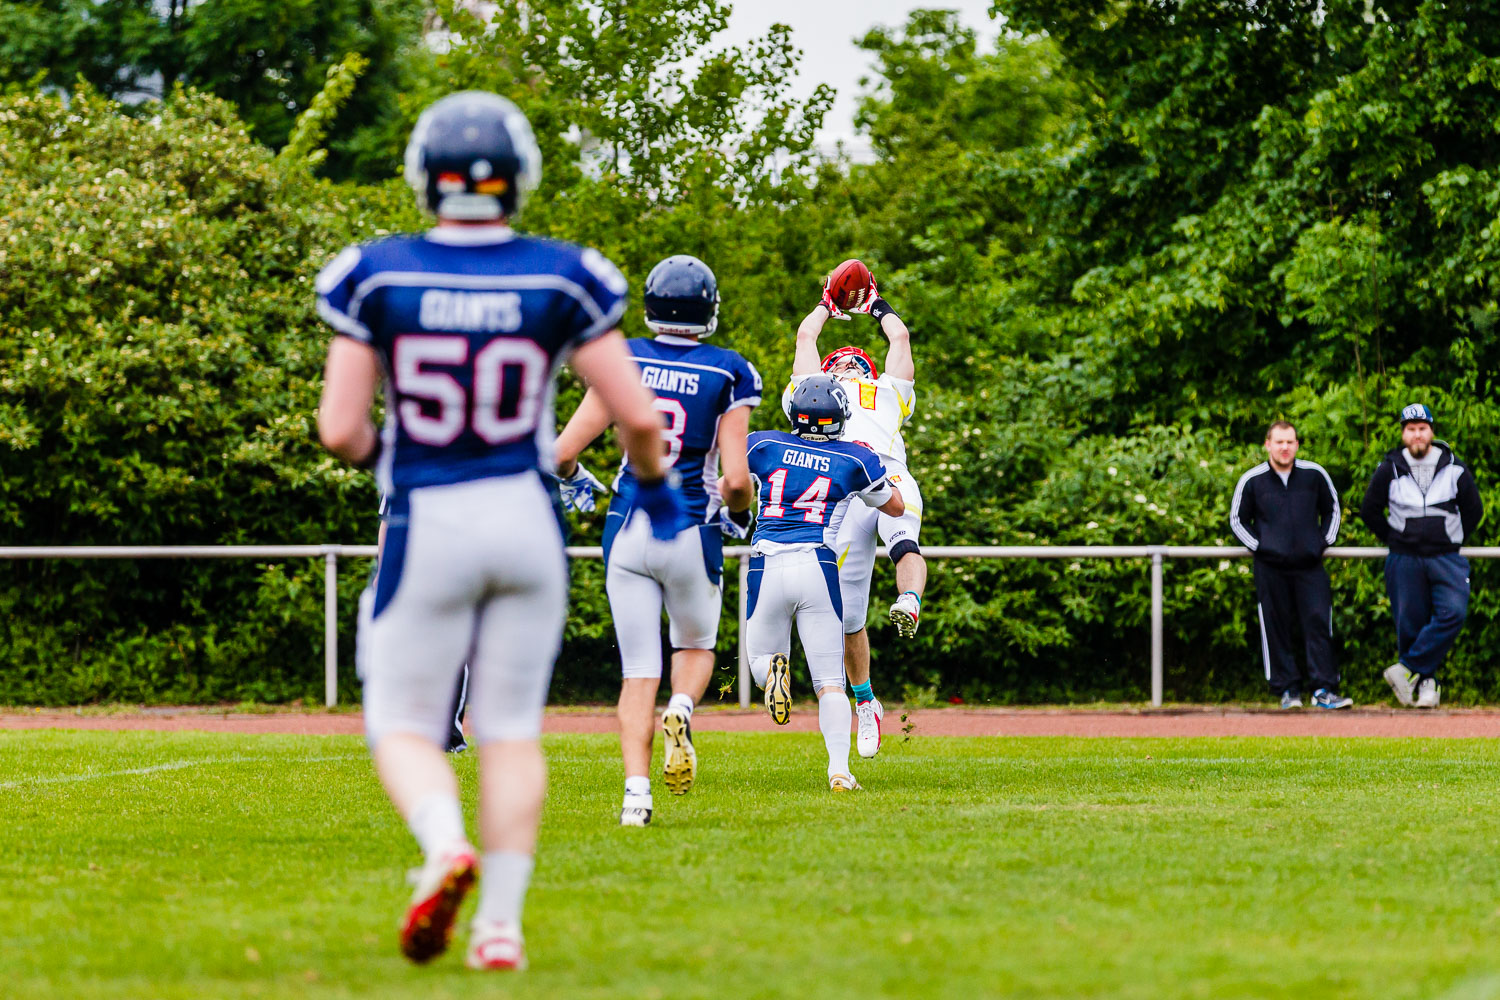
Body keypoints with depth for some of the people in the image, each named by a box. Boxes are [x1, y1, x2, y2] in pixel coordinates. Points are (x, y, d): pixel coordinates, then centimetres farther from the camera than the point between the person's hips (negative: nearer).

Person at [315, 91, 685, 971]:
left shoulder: (379, 278, -7)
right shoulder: (561, 280, -5)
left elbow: (340, 432, -6)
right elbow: (638, 415, -5)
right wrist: (655, 488, 15)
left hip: (428, 527, -1)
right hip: (528, 518, 1)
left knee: (405, 725, 9)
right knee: (512, 729, 12)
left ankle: (446, 846, -21)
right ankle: (502, 922, 7)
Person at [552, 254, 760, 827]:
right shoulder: (727, 375, -6)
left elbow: (563, 452, -4)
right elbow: (736, 478, -11)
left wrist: (574, 481, 19)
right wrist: (737, 514, 12)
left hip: (627, 531, 1)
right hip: (690, 530, -1)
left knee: (639, 670, 8)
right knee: (696, 646, 23)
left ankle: (636, 793, -6)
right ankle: (681, 713, -9)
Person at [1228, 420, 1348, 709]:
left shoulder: (1314, 474, 6)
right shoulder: (1252, 481, 3)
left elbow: (1331, 509, 20)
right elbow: (1238, 520, 12)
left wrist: (1324, 542, 6)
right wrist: (1260, 547, -1)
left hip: (1310, 565, 1)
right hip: (1271, 567, -1)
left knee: (1318, 623, -6)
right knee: (1276, 629, 0)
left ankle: (1324, 690, -4)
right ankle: (1287, 689, 7)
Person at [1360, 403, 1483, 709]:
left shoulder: (1454, 469, 4)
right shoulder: (1388, 470, 2)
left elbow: (1473, 509, 15)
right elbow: (1369, 511, 12)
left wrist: (1452, 540, 10)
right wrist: (1395, 541, 9)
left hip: (1446, 558, 0)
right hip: (1404, 560, 0)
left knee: (1453, 613, -20)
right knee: (1410, 622, -2)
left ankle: (1407, 669, -14)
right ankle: (1426, 682, 11)